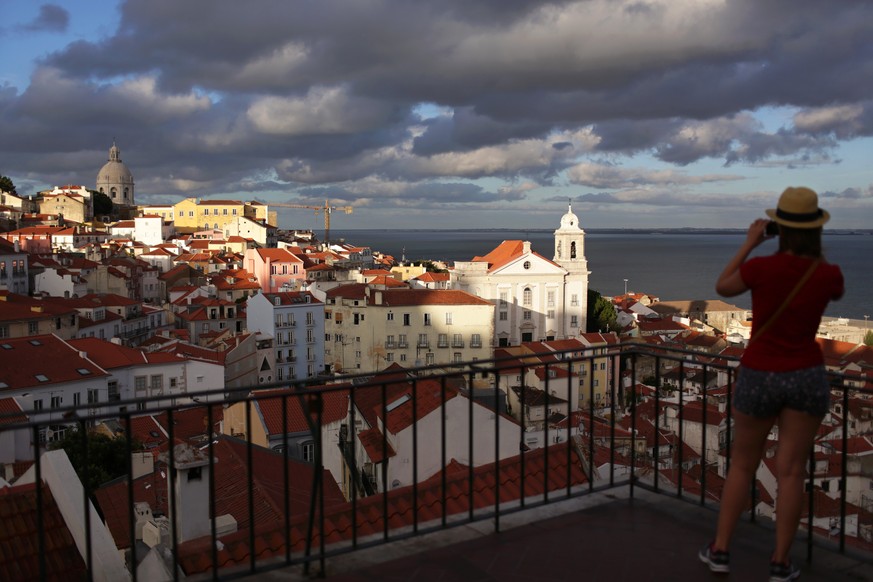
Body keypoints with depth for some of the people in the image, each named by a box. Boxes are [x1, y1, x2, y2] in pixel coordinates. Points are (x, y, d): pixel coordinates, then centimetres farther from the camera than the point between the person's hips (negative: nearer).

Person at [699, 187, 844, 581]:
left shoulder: (762, 268, -17)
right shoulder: (828, 274, -8)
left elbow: (722, 288, 4)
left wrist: (750, 243, 7)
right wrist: (815, 249, 15)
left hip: (759, 377, -1)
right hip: (807, 377, 1)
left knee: (741, 466, 14)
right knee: (791, 472, 8)